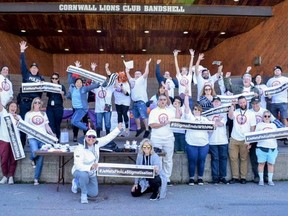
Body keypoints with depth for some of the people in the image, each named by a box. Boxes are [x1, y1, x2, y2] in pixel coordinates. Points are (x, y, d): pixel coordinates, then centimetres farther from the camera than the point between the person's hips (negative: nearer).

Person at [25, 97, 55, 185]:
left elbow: (47, 126, 17)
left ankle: (36, 178, 3)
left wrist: (52, 134, 4)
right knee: (35, 153, -26)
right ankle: (32, 159, 13)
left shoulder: (43, 114, 19)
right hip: (32, 137, -2)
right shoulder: (28, 114, 12)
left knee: (40, 158, -4)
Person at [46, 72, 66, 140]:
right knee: (51, 124, -8)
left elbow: (63, 98, 1)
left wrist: (62, 94, -20)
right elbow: (47, 96, 13)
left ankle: (57, 138, 16)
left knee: (57, 124, 4)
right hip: (50, 107, 2)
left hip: (58, 108, -2)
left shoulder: (61, 87, 3)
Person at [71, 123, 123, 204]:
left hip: (91, 173, 6)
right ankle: (83, 194, -14)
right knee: (84, 175, -42)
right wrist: (90, 167, -52)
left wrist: (118, 129, -3)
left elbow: (108, 138, -1)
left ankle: (77, 183, 31)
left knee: (94, 194, 8)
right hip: (79, 171, -6)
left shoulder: (96, 143, -12)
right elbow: (78, 165, -36)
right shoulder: (80, 149, -29)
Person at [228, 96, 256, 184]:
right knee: (233, 158, 1)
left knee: (244, 159, 3)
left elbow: (252, 128, 2)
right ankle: (235, 177, 8)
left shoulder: (251, 113, 4)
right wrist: (232, 105, -20)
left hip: (244, 140, -1)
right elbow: (230, 116, -18)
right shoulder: (235, 111, 6)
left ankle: (243, 177, 10)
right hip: (234, 139, 1)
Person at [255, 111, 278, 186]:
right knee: (261, 163, -1)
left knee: (271, 163, 3)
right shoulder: (259, 124, 8)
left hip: (272, 147, 3)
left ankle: (270, 180, 10)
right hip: (262, 147, -3)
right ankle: (261, 180, 8)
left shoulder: (273, 125, 18)